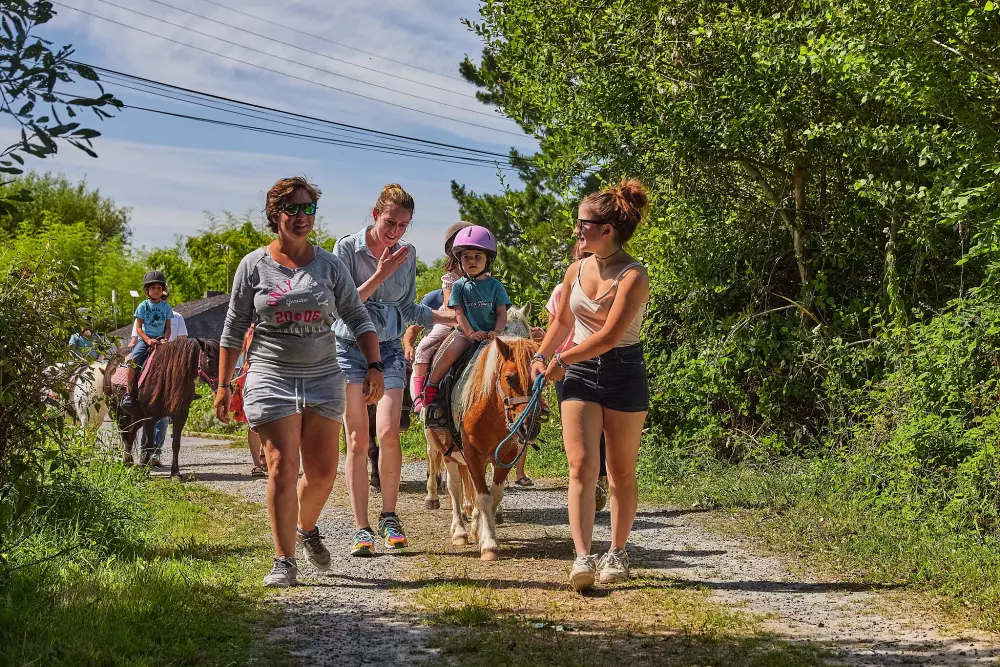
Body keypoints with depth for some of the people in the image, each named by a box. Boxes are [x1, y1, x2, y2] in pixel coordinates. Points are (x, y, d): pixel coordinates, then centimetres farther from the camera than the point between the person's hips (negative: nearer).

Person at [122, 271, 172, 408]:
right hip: (144, 338, -2)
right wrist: (148, 340, -16)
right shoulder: (143, 306, 2)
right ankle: (128, 391, -21)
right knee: (133, 359, -27)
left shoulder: (166, 307, 8)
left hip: (160, 340, 2)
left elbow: (168, 327, 10)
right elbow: (138, 327, -1)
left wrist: (165, 340, -9)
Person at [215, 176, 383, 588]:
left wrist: (374, 366, -8)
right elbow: (234, 329, 5)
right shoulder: (254, 265, 2)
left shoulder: (329, 266, 6)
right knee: (283, 469, -9)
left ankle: (306, 529, 33)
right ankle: (284, 562, 0)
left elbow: (358, 318, 5)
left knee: (323, 472, 3)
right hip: (271, 379, -2)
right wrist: (223, 385, 2)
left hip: (323, 380, 2)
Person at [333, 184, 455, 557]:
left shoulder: (408, 254, 5)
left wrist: (451, 317, 4)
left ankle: (389, 517, 7)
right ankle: (362, 528, 4)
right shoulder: (348, 248, -7)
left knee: (388, 433, -12)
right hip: (350, 347, -2)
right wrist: (380, 275, -19)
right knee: (357, 440, -3)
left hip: (389, 348, 2)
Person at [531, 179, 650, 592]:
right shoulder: (577, 271, 5)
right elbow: (562, 321, 19)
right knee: (581, 466, -9)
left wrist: (561, 360, -18)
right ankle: (582, 557, -14)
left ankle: (617, 553, 21)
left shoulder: (633, 277, -15)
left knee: (621, 473, 7)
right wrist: (540, 357, 6)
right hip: (580, 374, 4)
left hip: (623, 375, -4)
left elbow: (610, 335, -23)